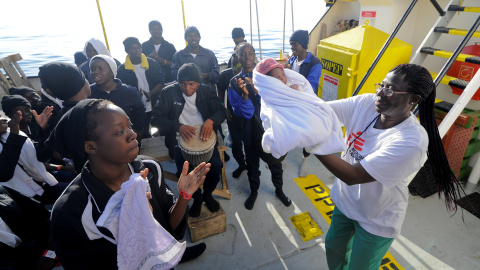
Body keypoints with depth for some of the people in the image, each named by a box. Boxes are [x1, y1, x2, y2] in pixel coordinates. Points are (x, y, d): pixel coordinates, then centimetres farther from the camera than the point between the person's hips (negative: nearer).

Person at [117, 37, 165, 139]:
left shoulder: (152, 64, 1)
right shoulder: (122, 70, -1)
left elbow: (160, 83, 1)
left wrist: (150, 94, -16)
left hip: (154, 108, 1)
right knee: (144, 136, 3)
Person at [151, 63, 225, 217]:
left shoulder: (205, 91, 3)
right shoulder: (169, 92, -4)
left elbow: (221, 111, 1)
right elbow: (156, 118, -8)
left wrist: (211, 120, -22)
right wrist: (178, 127, -26)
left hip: (203, 136, 2)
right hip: (181, 139, -1)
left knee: (216, 165, -21)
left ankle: (207, 194, 13)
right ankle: (197, 197, 10)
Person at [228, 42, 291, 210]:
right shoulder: (235, 82, -7)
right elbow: (243, 112, -14)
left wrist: (257, 90, -33)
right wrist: (245, 94, -31)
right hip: (250, 130, 0)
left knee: (275, 161, 18)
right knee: (252, 163, 18)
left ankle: (279, 189, 46)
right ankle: (254, 191, 45)